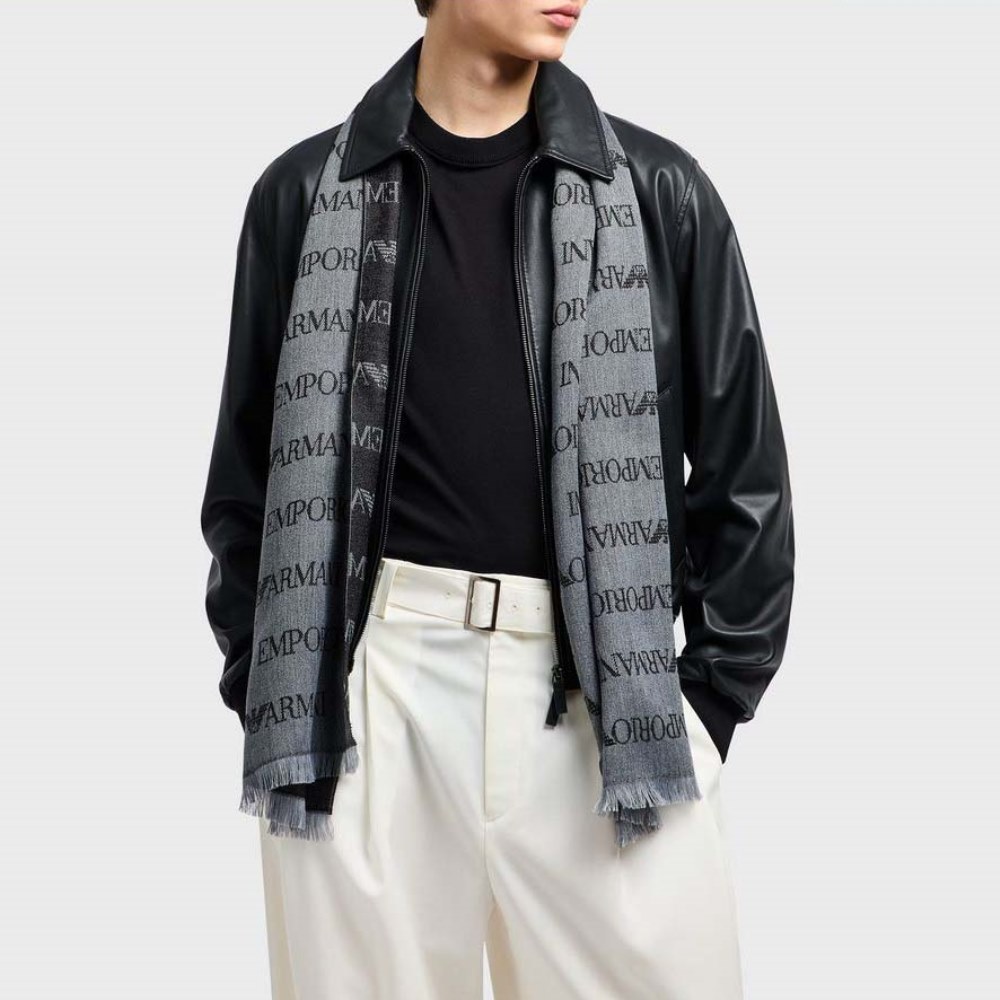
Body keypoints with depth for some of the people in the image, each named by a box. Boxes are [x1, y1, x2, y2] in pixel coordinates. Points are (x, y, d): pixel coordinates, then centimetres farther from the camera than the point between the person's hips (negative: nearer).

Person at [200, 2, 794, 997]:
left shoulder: (660, 192, 4)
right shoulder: (307, 193, 5)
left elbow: (742, 466, 8)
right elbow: (247, 469, 10)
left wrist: (712, 693, 3)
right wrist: (266, 693, 5)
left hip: (601, 692, 0)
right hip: (367, 691, 0)